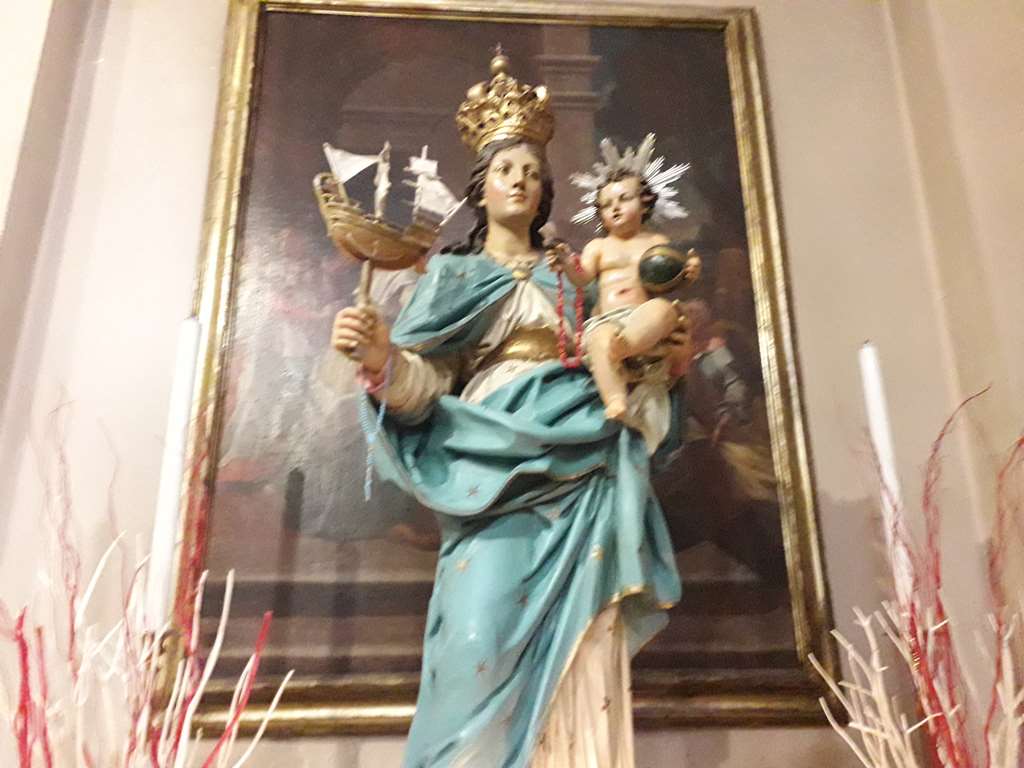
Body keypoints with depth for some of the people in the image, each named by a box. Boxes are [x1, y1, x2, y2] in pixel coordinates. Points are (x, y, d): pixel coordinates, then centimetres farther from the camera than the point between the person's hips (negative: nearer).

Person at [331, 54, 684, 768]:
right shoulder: (453, 274, 12)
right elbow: (426, 381, -1)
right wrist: (381, 357, -22)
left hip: (581, 467, 3)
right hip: (497, 461, -3)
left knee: (576, 636, -4)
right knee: (486, 626, -17)